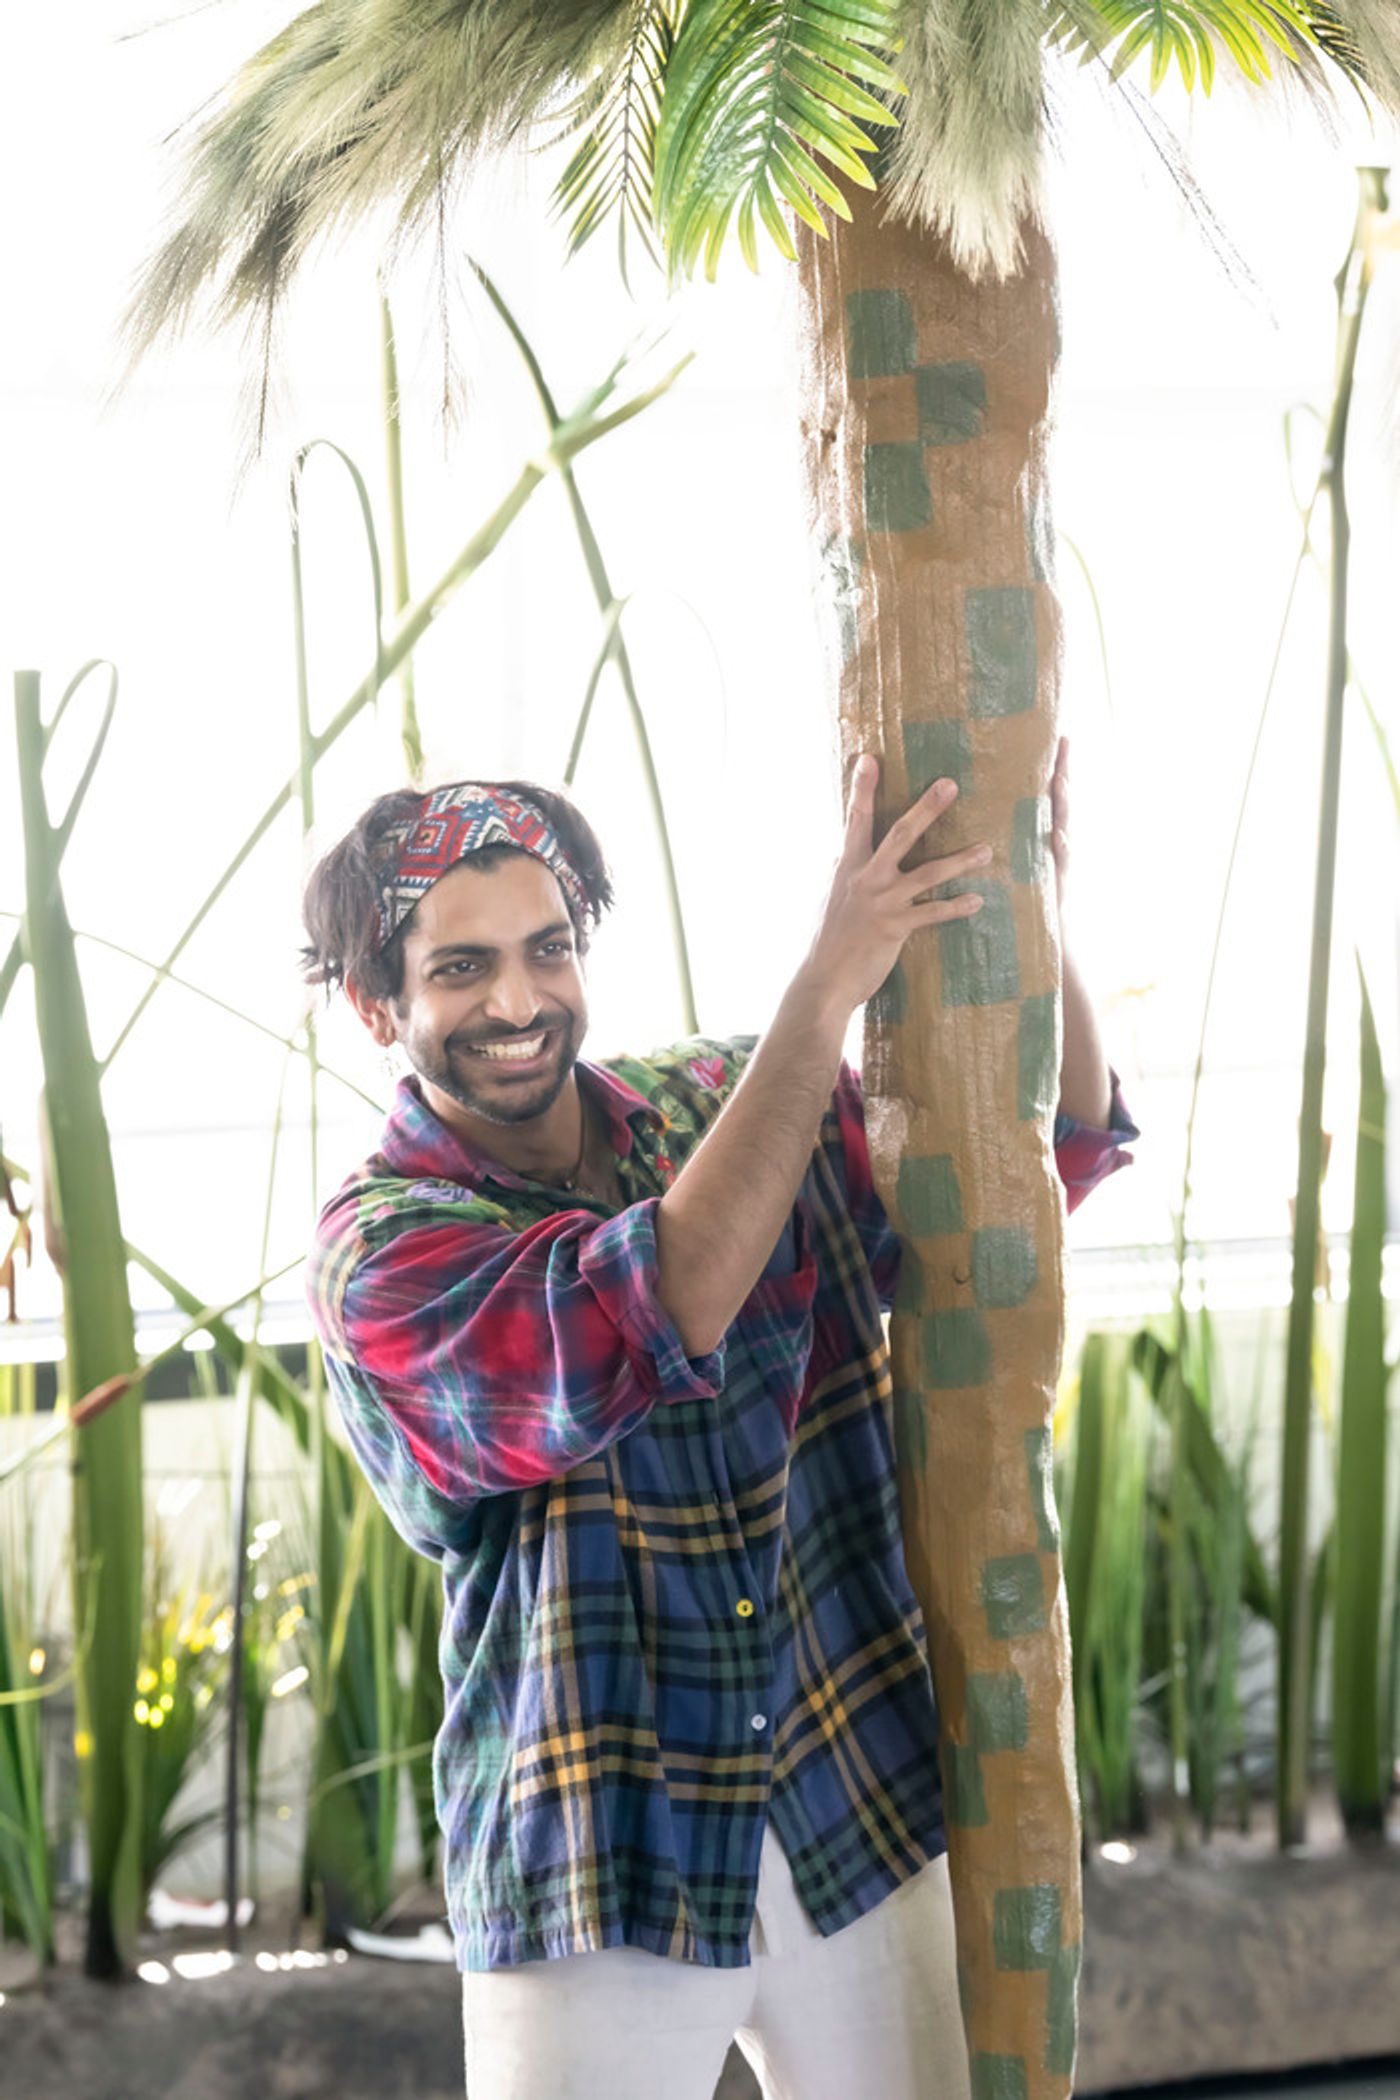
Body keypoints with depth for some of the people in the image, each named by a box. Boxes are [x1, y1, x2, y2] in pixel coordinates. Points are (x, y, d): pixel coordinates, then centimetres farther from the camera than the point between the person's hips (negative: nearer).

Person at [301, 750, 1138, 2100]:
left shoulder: (720, 1106, 4)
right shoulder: (377, 1253, -11)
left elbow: (1053, 1141, 2)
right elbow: (658, 1319, -28)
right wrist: (829, 985, -27)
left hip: (863, 1828, 4)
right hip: (597, 1872, -4)